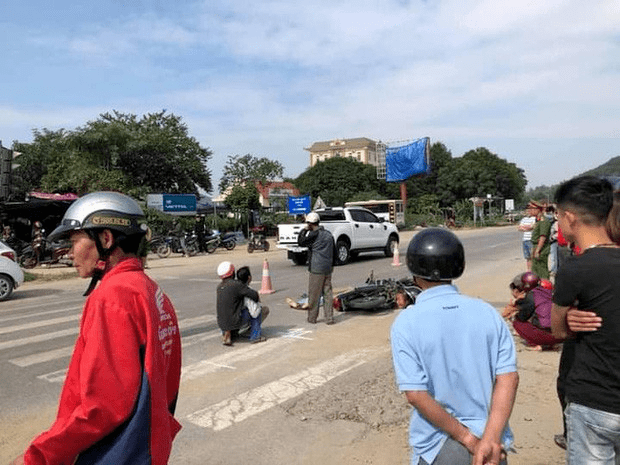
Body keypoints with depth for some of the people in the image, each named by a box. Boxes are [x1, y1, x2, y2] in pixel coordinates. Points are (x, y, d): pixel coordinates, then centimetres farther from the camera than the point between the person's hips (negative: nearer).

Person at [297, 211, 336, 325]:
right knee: (328, 293, 8)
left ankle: (312, 318, 14)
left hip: (316, 269, -7)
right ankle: (329, 318, 8)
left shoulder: (314, 234, -12)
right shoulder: (328, 234, 11)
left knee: (313, 294, 4)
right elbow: (334, 252, 17)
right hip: (328, 269, 7)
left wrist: (304, 230, 5)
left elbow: (301, 242, -3)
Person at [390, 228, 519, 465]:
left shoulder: (405, 324, -16)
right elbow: (509, 378, -12)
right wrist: (489, 440, -15)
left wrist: (470, 440, -13)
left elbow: (416, 394, -19)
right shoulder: (487, 313, -7)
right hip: (489, 438, 2)